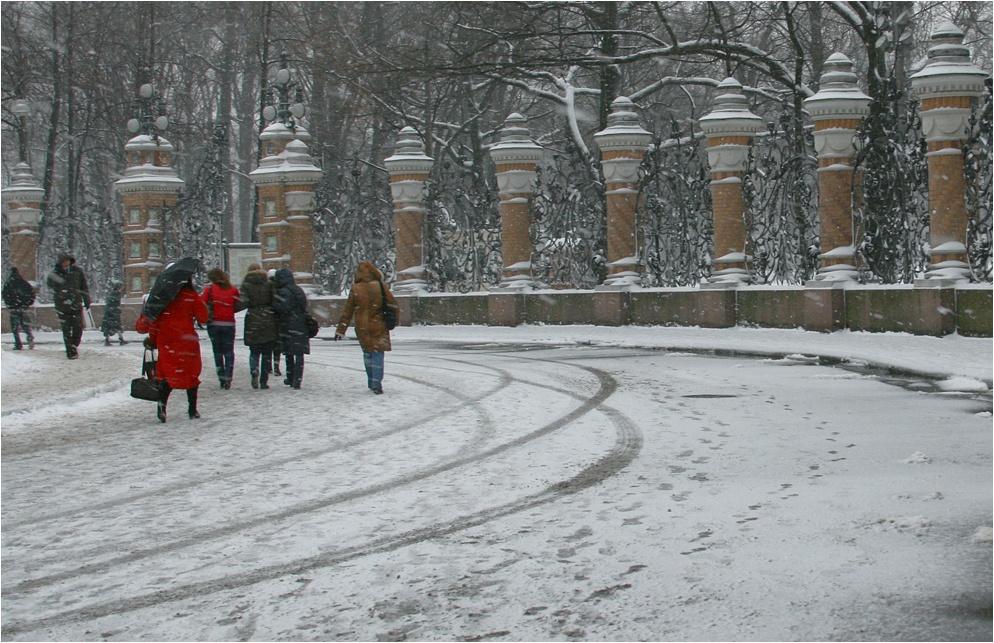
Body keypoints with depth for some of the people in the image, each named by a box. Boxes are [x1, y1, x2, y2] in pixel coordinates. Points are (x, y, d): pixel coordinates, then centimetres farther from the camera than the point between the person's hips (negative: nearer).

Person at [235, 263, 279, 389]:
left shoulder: (246, 285, -1)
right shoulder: (269, 284, 4)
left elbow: (242, 303, -11)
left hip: (253, 322, -1)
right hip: (269, 321, 1)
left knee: (254, 352, 10)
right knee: (267, 353, 8)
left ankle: (254, 370, -19)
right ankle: (264, 381, 4)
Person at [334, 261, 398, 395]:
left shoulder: (355, 289, -4)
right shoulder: (380, 287, -6)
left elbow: (347, 312, 0)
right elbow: (393, 304, 0)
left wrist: (340, 330, 6)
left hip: (362, 328, 1)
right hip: (379, 327, -1)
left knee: (367, 353, 18)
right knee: (377, 353, 1)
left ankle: (371, 382, 20)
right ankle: (376, 383, -13)